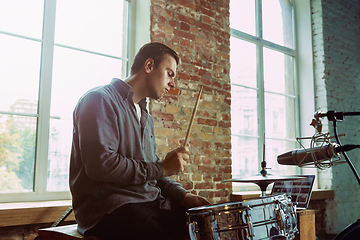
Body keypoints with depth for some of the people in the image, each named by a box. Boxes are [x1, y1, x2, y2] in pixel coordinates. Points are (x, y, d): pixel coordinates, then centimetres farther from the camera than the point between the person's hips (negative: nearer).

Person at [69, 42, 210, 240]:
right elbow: (100, 164, -20)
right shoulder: (100, 100, -6)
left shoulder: (146, 118, 22)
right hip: (108, 207, -7)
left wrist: (182, 195, 4)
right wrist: (162, 168, -14)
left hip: (151, 203, 8)